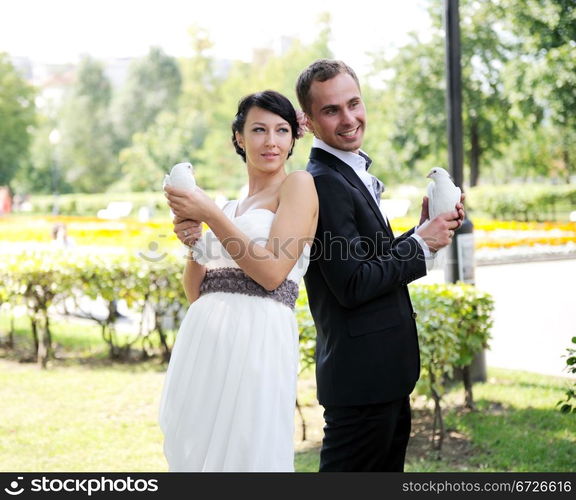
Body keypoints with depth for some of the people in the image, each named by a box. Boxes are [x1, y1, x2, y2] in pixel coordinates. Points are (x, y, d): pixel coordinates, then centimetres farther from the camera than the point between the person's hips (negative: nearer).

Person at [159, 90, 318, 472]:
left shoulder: (298, 184, 1)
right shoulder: (230, 208, 21)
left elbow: (272, 273, -11)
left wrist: (210, 215, -9)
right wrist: (193, 242, 0)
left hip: (255, 337, -7)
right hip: (203, 340, 7)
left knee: (245, 456, -3)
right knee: (196, 455, 10)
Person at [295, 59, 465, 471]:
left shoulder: (354, 175, 14)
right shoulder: (323, 183, -18)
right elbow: (352, 286, -23)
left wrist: (425, 230, 2)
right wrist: (422, 244, -14)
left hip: (385, 375, 10)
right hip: (362, 375, -10)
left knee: (387, 469, 19)